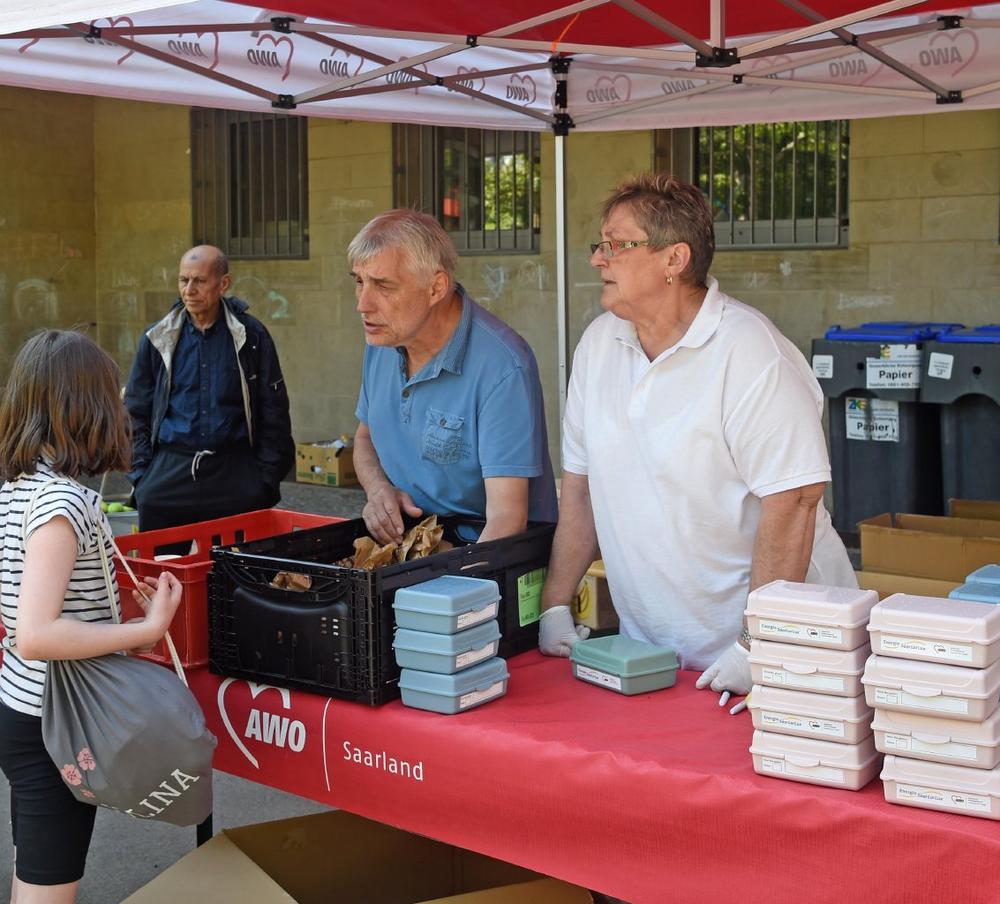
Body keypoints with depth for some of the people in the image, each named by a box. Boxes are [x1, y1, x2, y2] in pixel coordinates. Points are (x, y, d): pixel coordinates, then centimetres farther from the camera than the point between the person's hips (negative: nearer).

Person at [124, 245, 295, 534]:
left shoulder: (251, 336, 4)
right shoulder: (158, 338, 8)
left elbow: (273, 413, 7)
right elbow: (136, 410, 14)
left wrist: (267, 477, 1)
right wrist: (140, 473, 4)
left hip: (235, 471, -1)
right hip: (169, 471, 1)